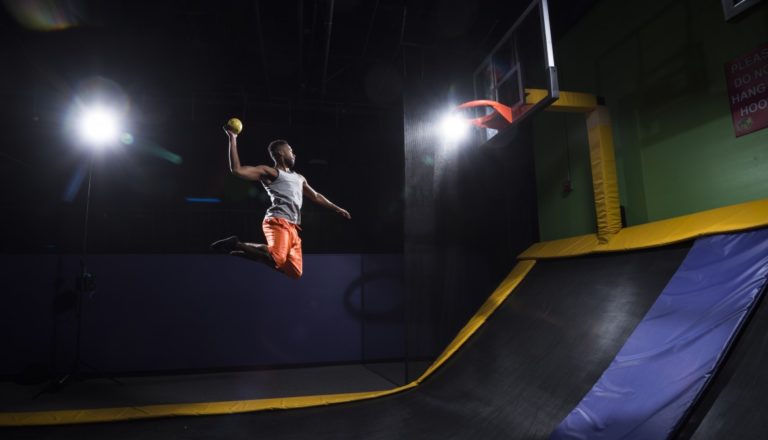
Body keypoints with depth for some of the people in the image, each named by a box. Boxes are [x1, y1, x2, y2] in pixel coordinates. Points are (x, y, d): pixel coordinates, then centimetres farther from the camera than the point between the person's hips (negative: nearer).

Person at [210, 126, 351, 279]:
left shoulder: (299, 178, 31)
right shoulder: (269, 172, 6)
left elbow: (315, 196, 39)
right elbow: (237, 169, -4)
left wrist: (336, 209, 37)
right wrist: (233, 140, -7)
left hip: (292, 227, 8)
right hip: (278, 222, -8)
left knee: (295, 272, 1)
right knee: (277, 258, -35)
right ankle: (236, 244, -13)